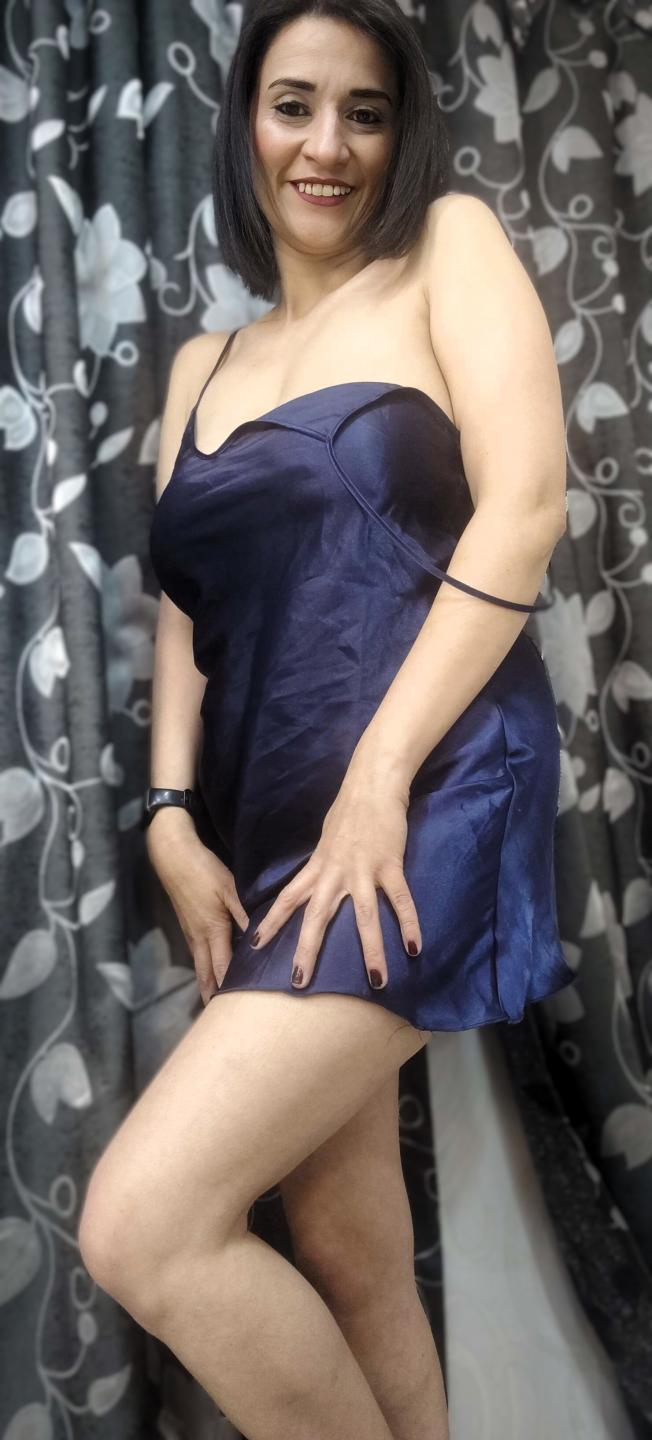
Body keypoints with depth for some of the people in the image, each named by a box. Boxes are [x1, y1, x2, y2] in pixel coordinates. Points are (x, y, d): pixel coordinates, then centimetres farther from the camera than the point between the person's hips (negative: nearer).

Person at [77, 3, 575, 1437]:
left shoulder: (451, 249, 7)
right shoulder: (203, 364, 21)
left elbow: (523, 505, -7)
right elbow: (183, 604, 15)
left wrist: (381, 777, -15)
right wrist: (173, 819, 0)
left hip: (430, 803, -5)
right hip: (267, 829, 6)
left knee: (146, 1223, -14)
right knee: (348, 1249, 9)